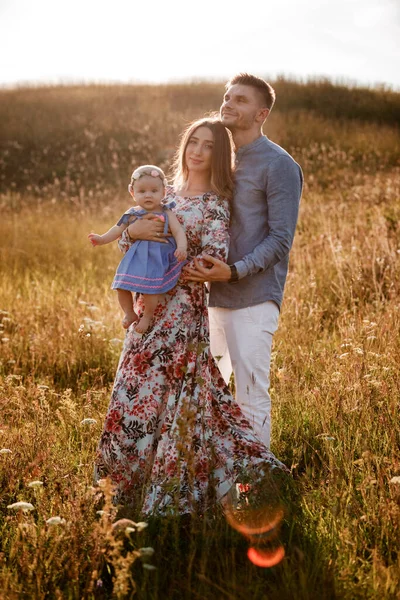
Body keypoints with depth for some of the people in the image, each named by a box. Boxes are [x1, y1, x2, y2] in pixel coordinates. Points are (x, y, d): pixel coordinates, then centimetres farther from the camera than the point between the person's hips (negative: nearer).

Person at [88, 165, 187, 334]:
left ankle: (147, 316, 8)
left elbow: (178, 232, -10)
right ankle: (129, 314, 25)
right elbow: (118, 229, 14)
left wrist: (182, 247, -28)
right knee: (122, 286, 0)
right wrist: (102, 239, 3)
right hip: (136, 258, 5)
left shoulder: (166, 214, -3)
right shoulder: (132, 214, 7)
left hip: (158, 259, -4)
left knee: (149, 288, -18)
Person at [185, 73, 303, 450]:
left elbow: (281, 239, -11)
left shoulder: (279, 165, -6)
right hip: (213, 295, 8)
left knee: (251, 396, -5)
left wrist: (235, 270, -23)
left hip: (252, 298, -7)